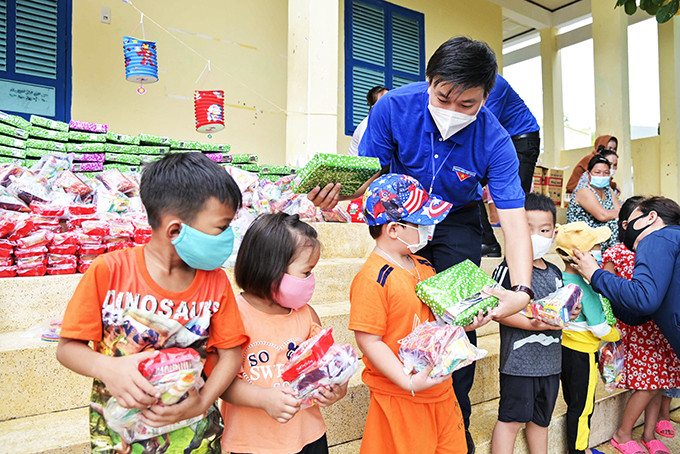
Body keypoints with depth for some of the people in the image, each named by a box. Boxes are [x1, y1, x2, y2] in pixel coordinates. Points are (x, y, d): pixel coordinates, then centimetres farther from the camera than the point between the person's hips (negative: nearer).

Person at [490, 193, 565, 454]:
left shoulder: (555, 273, 11)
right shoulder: (509, 269, -13)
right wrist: (531, 324, -26)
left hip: (551, 361, 7)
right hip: (519, 361, -7)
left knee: (541, 419, 21)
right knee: (511, 419, 1)